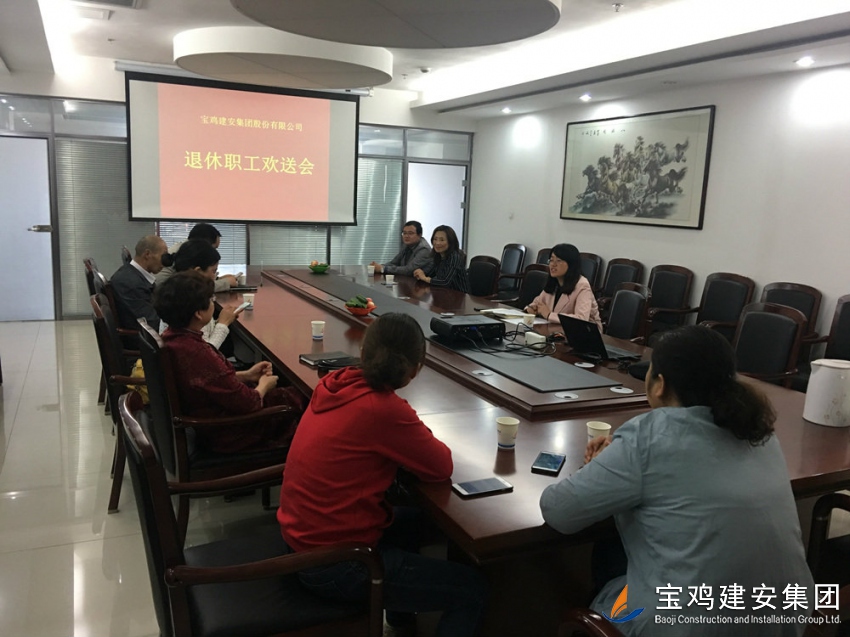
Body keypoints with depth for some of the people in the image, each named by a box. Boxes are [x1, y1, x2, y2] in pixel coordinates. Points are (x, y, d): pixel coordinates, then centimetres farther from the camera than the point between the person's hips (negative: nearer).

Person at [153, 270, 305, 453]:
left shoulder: (171, 338, -7)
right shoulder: (199, 354, -35)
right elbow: (247, 403, -27)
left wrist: (246, 375, 6)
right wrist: (263, 386, -6)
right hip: (226, 434, -9)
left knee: (287, 391, 20)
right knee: (297, 398, 10)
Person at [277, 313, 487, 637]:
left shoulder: (336, 382, -4)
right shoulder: (384, 409, -27)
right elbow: (441, 467, -14)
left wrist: (411, 434, 2)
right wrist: (420, 437, 4)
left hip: (304, 534, 9)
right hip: (333, 562, -9)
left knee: (411, 519, 33)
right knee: (471, 590, 1)